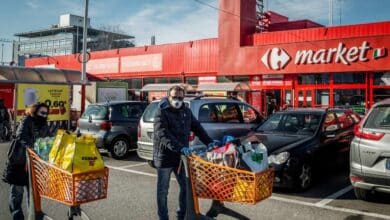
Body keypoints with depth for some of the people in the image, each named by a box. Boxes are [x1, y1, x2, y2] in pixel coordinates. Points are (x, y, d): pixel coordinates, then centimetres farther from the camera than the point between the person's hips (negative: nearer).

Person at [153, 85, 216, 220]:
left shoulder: (186, 112, 10)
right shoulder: (162, 112, -11)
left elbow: (197, 128, 14)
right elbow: (162, 134, -24)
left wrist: (209, 142, 0)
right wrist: (179, 147, -35)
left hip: (180, 156, 6)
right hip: (165, 156, -6)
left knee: (185, 186, 11)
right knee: (163, 190, 6)